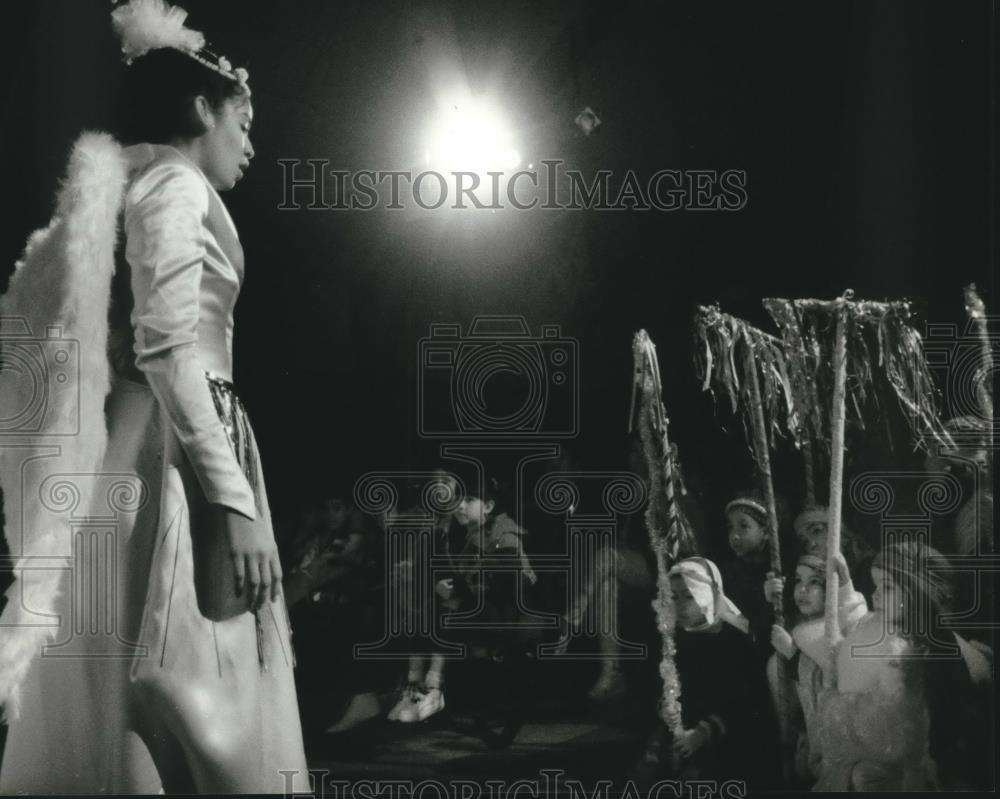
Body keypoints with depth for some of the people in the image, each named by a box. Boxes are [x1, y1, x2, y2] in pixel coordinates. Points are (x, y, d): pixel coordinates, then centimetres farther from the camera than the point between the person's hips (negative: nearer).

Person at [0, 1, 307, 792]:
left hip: (145, 449, 10)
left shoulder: (139, 188, 22)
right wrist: (235, 497, -21)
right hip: (172, 455, -10)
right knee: (197, 708, -11)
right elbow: (168, 349, -18)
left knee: (149, 719, 8)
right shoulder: (176, 185, -6)